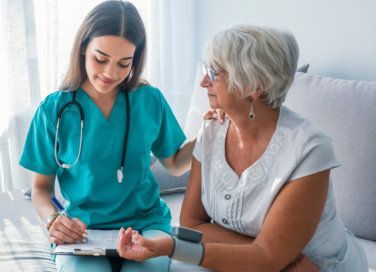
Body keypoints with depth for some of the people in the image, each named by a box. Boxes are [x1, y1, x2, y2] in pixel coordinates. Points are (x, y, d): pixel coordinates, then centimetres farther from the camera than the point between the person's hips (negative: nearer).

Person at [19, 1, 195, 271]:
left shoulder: (150, 100, 0)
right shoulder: (55, 109, -4)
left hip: (146, 224, 1)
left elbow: (175, 165, 12)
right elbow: (42, 188, 4)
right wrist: (53, 220, -17)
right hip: (82, 231, -1)